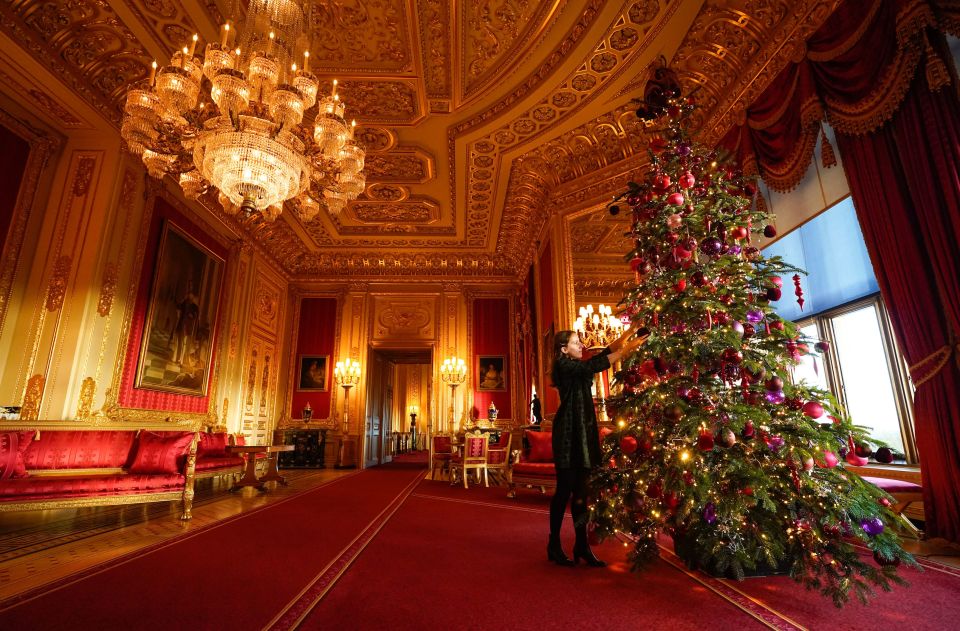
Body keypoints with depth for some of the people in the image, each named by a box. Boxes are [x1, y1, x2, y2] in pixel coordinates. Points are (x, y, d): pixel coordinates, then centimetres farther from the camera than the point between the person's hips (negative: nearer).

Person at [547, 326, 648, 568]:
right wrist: (627, 349, -18)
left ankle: (581, 545, 18)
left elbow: (602, 355, 11)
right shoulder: (563, 365, -10)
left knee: (580, 491, 10)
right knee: (565, 490, -2)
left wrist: (625, 336, 2)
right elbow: (595, 366, -20)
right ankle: (554, 546, 11)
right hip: (568, 433, -8)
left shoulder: (576, 366, 16)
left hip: (582, 432, 8)